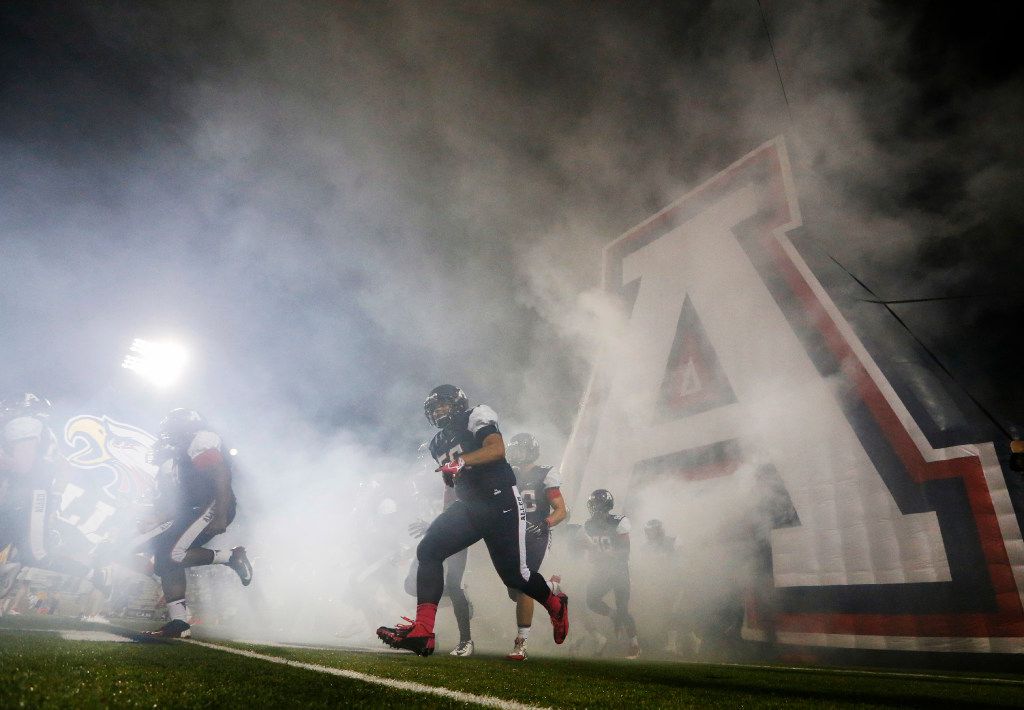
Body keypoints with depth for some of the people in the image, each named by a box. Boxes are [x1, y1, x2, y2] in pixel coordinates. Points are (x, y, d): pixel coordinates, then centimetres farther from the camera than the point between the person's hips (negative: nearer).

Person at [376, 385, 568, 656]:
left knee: (513, 573, -1)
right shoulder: (438, 443, 18)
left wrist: (461, 461, -32)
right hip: (468, 507, 7)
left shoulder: (476, 418, -5)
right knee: (428, 551, -11)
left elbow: (497, 449, -22)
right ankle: (422, 631, -12)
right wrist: (447, 520, 22)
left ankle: (555, 605, 29)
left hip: (501, 503, -7)